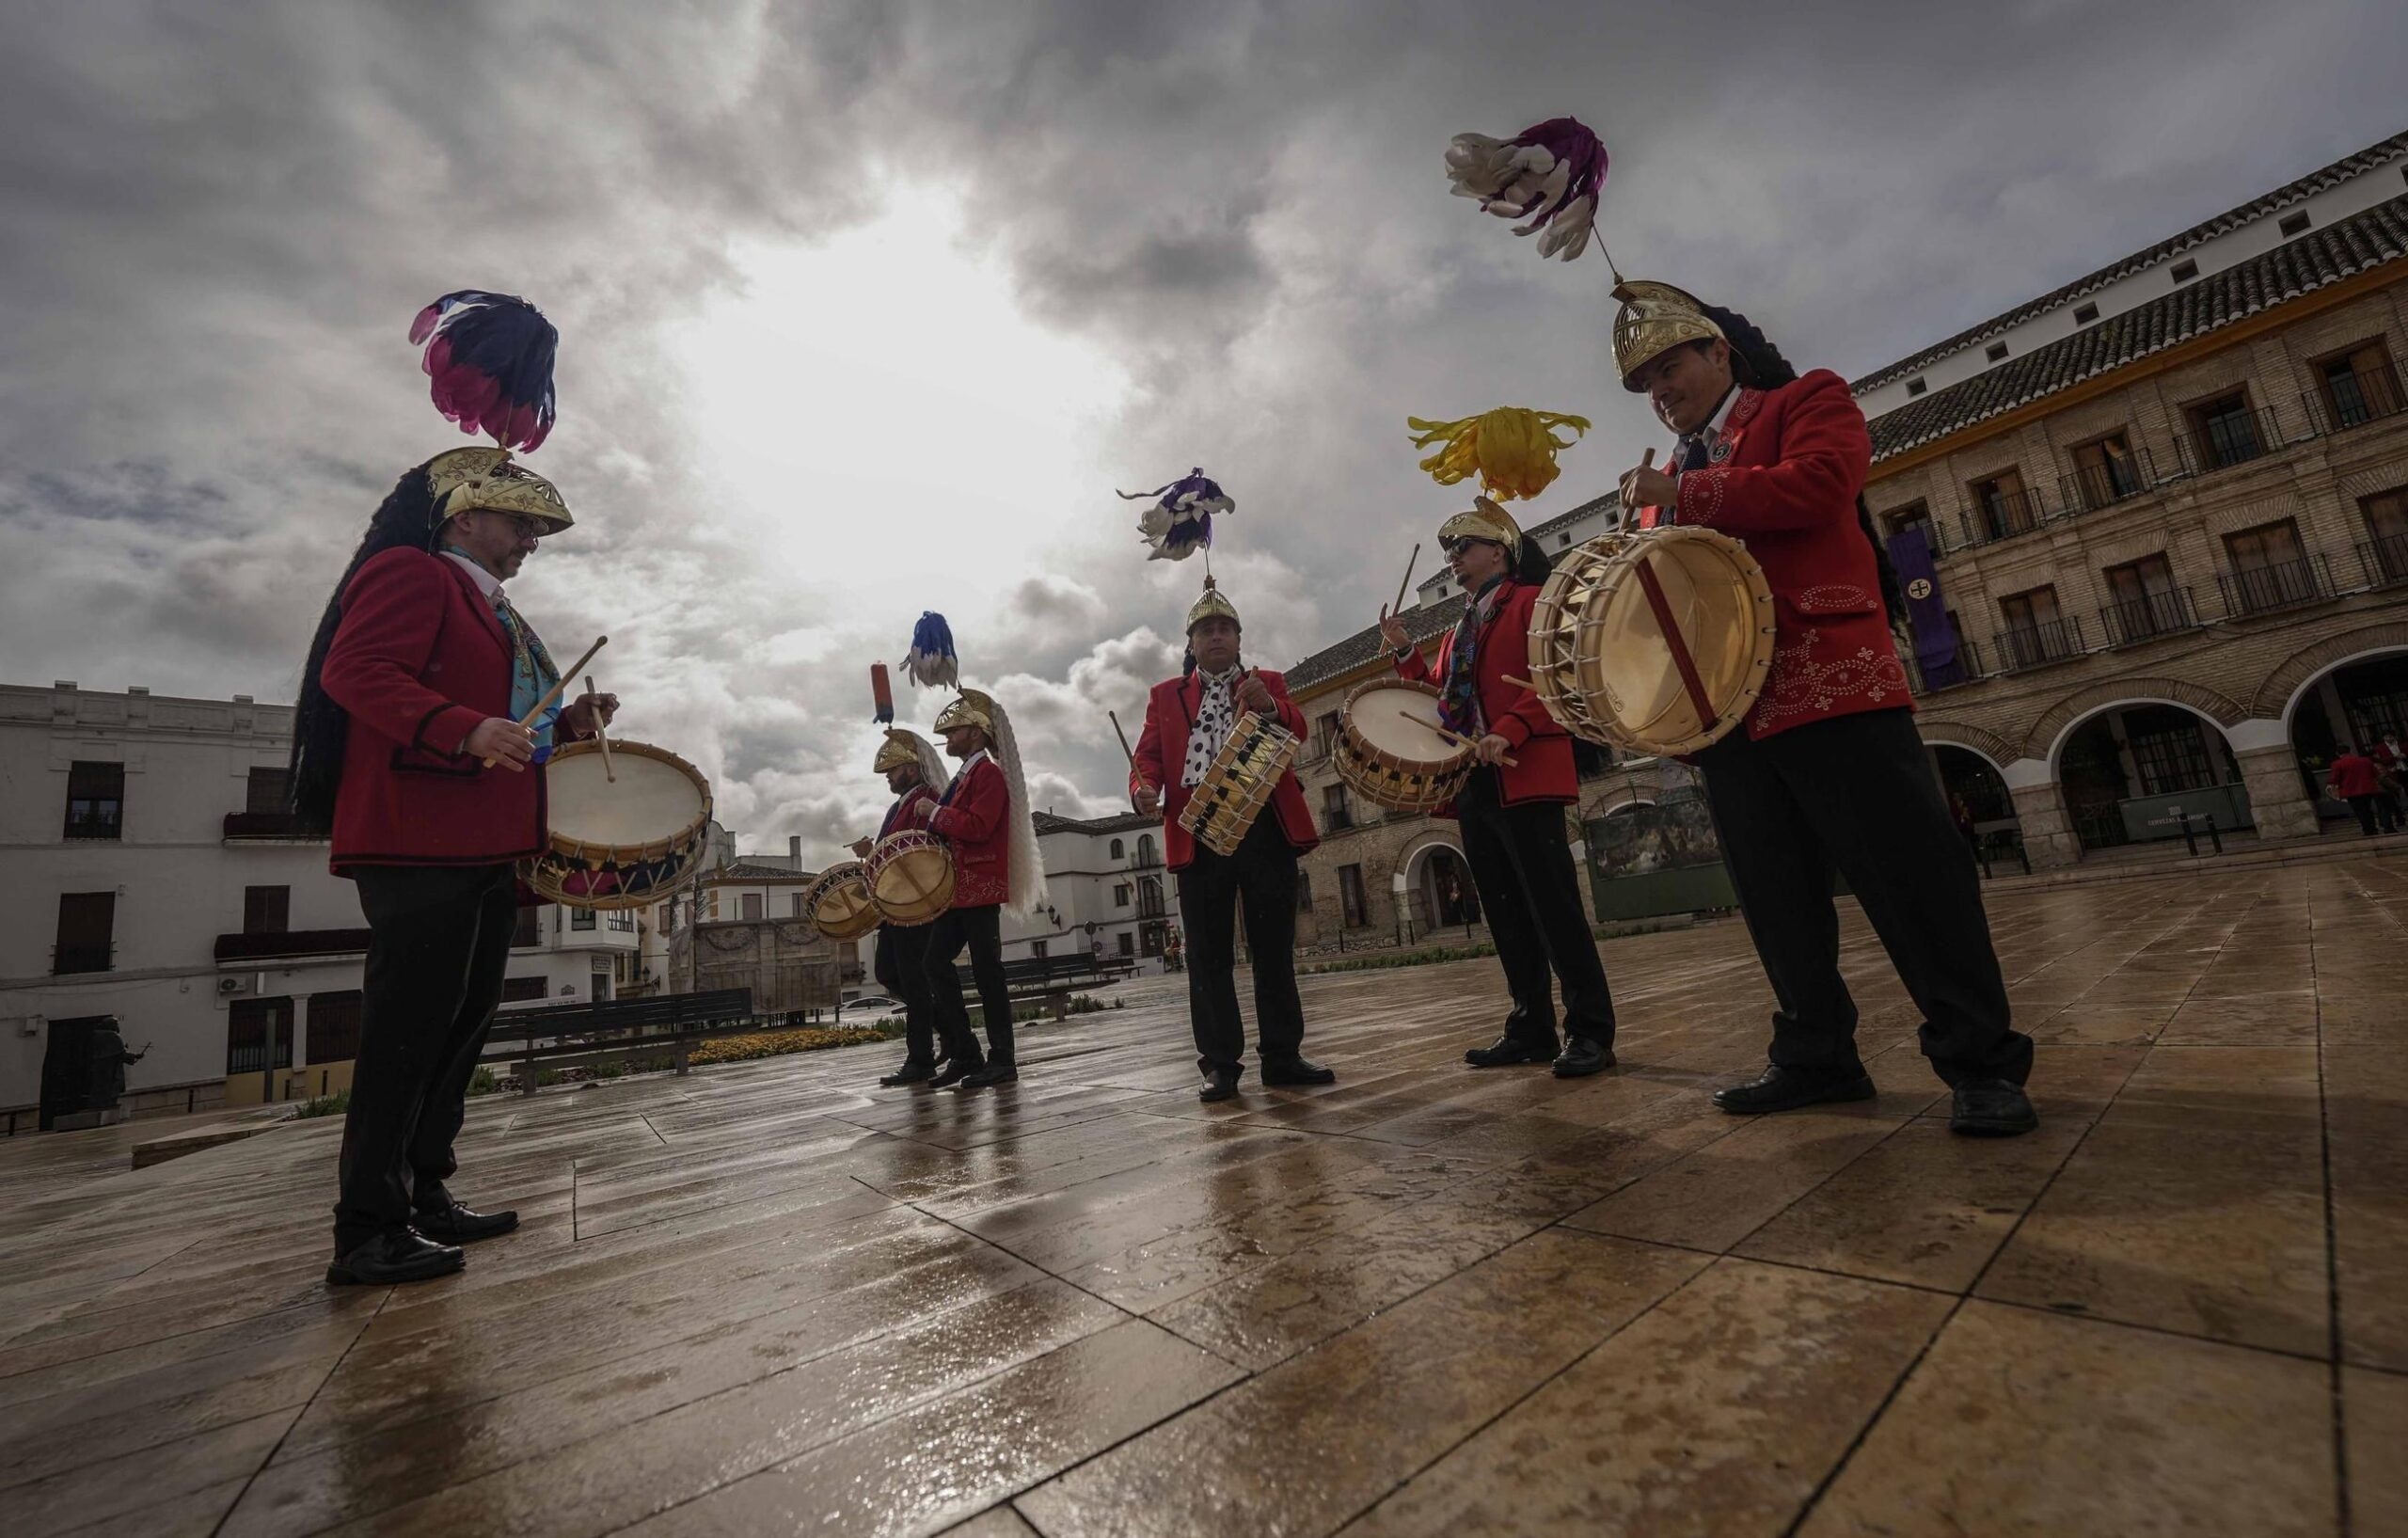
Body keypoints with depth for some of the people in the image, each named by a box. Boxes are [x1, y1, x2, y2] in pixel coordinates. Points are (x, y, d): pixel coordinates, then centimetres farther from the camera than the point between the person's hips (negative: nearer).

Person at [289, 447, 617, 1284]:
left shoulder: (493, 611, 25)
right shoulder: (408, 573, -3)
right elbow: (353, 671, -16)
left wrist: (569, 720, 13)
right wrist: (466, 730, -28)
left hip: (487, 849, 10)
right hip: (417, 843, -10)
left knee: (463, 1020, 12)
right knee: (411, 1026, -6)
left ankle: (425, 1197, 23)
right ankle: (368, 1231, 4)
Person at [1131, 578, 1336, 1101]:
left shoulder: (1268, 684, 15)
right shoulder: (1166, 695, 16)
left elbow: (1298, 732, -2)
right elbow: (1148, 755, 6)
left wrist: (1269, 707, -24)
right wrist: (1144, 790, -16)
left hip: (1264, 828, 0)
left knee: (1274, 947, 5)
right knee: (1209, 954, 1)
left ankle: (1283, 1055, 15)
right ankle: (1220, 1063, 9)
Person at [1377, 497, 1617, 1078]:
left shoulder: (1533, 603, 2)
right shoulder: (1458, 632, 24)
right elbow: (1442, 702, 20)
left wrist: (1508, 732, -24)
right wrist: (1405, 653, 11)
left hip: (1525, 778, -8)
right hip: (1472, 785, 8)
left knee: (1554, 909, -7)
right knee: (1507, 917, 10)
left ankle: (1590, 1033, 2)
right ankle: (1532, 1030, 18)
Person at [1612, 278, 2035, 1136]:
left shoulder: (1806, 400, 10)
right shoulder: (1669, 477, 25)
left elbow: (1820, 482, -11)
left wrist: (1684, 496, -11)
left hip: (1829, 681, -6)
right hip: (1726, 707, 6)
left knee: (1906, 870, -5)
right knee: (1777, 897, 8)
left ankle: (1982, 1061, 7)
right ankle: (1816, 1055, 18)